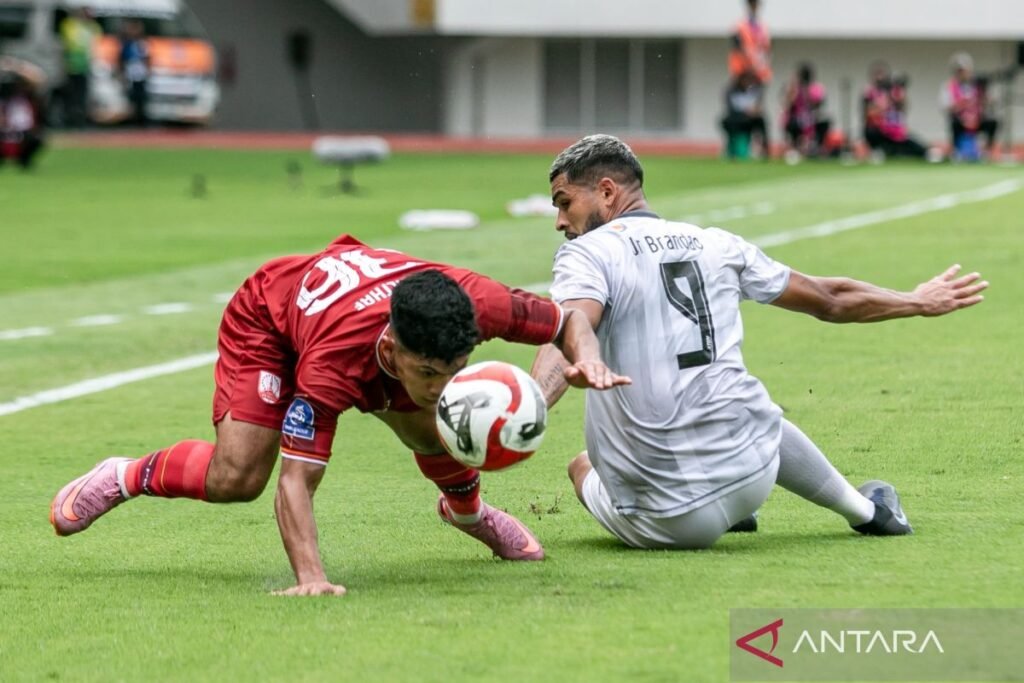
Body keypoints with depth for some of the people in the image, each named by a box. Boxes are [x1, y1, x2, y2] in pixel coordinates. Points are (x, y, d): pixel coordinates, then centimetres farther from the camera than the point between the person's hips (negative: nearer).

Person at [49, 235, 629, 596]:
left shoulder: (474, 302, -38)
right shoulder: (335, 363, -48)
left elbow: (567, 319, -18)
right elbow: (296, 483, -47)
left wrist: (588, 358, -41)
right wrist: (311, 578, -59)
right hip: (266, 317, -5)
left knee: (438, 436, -11)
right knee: (235, 478, -19)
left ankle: (468, 510, 25)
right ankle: (125, 477, 10)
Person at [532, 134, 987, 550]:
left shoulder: (587, 253, -4)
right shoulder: (715, 244, 12)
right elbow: (830, 300, 23)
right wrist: (918, 302, 39)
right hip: (751, 476, 5)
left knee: (582, 467, 26)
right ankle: (865, 511, 47)